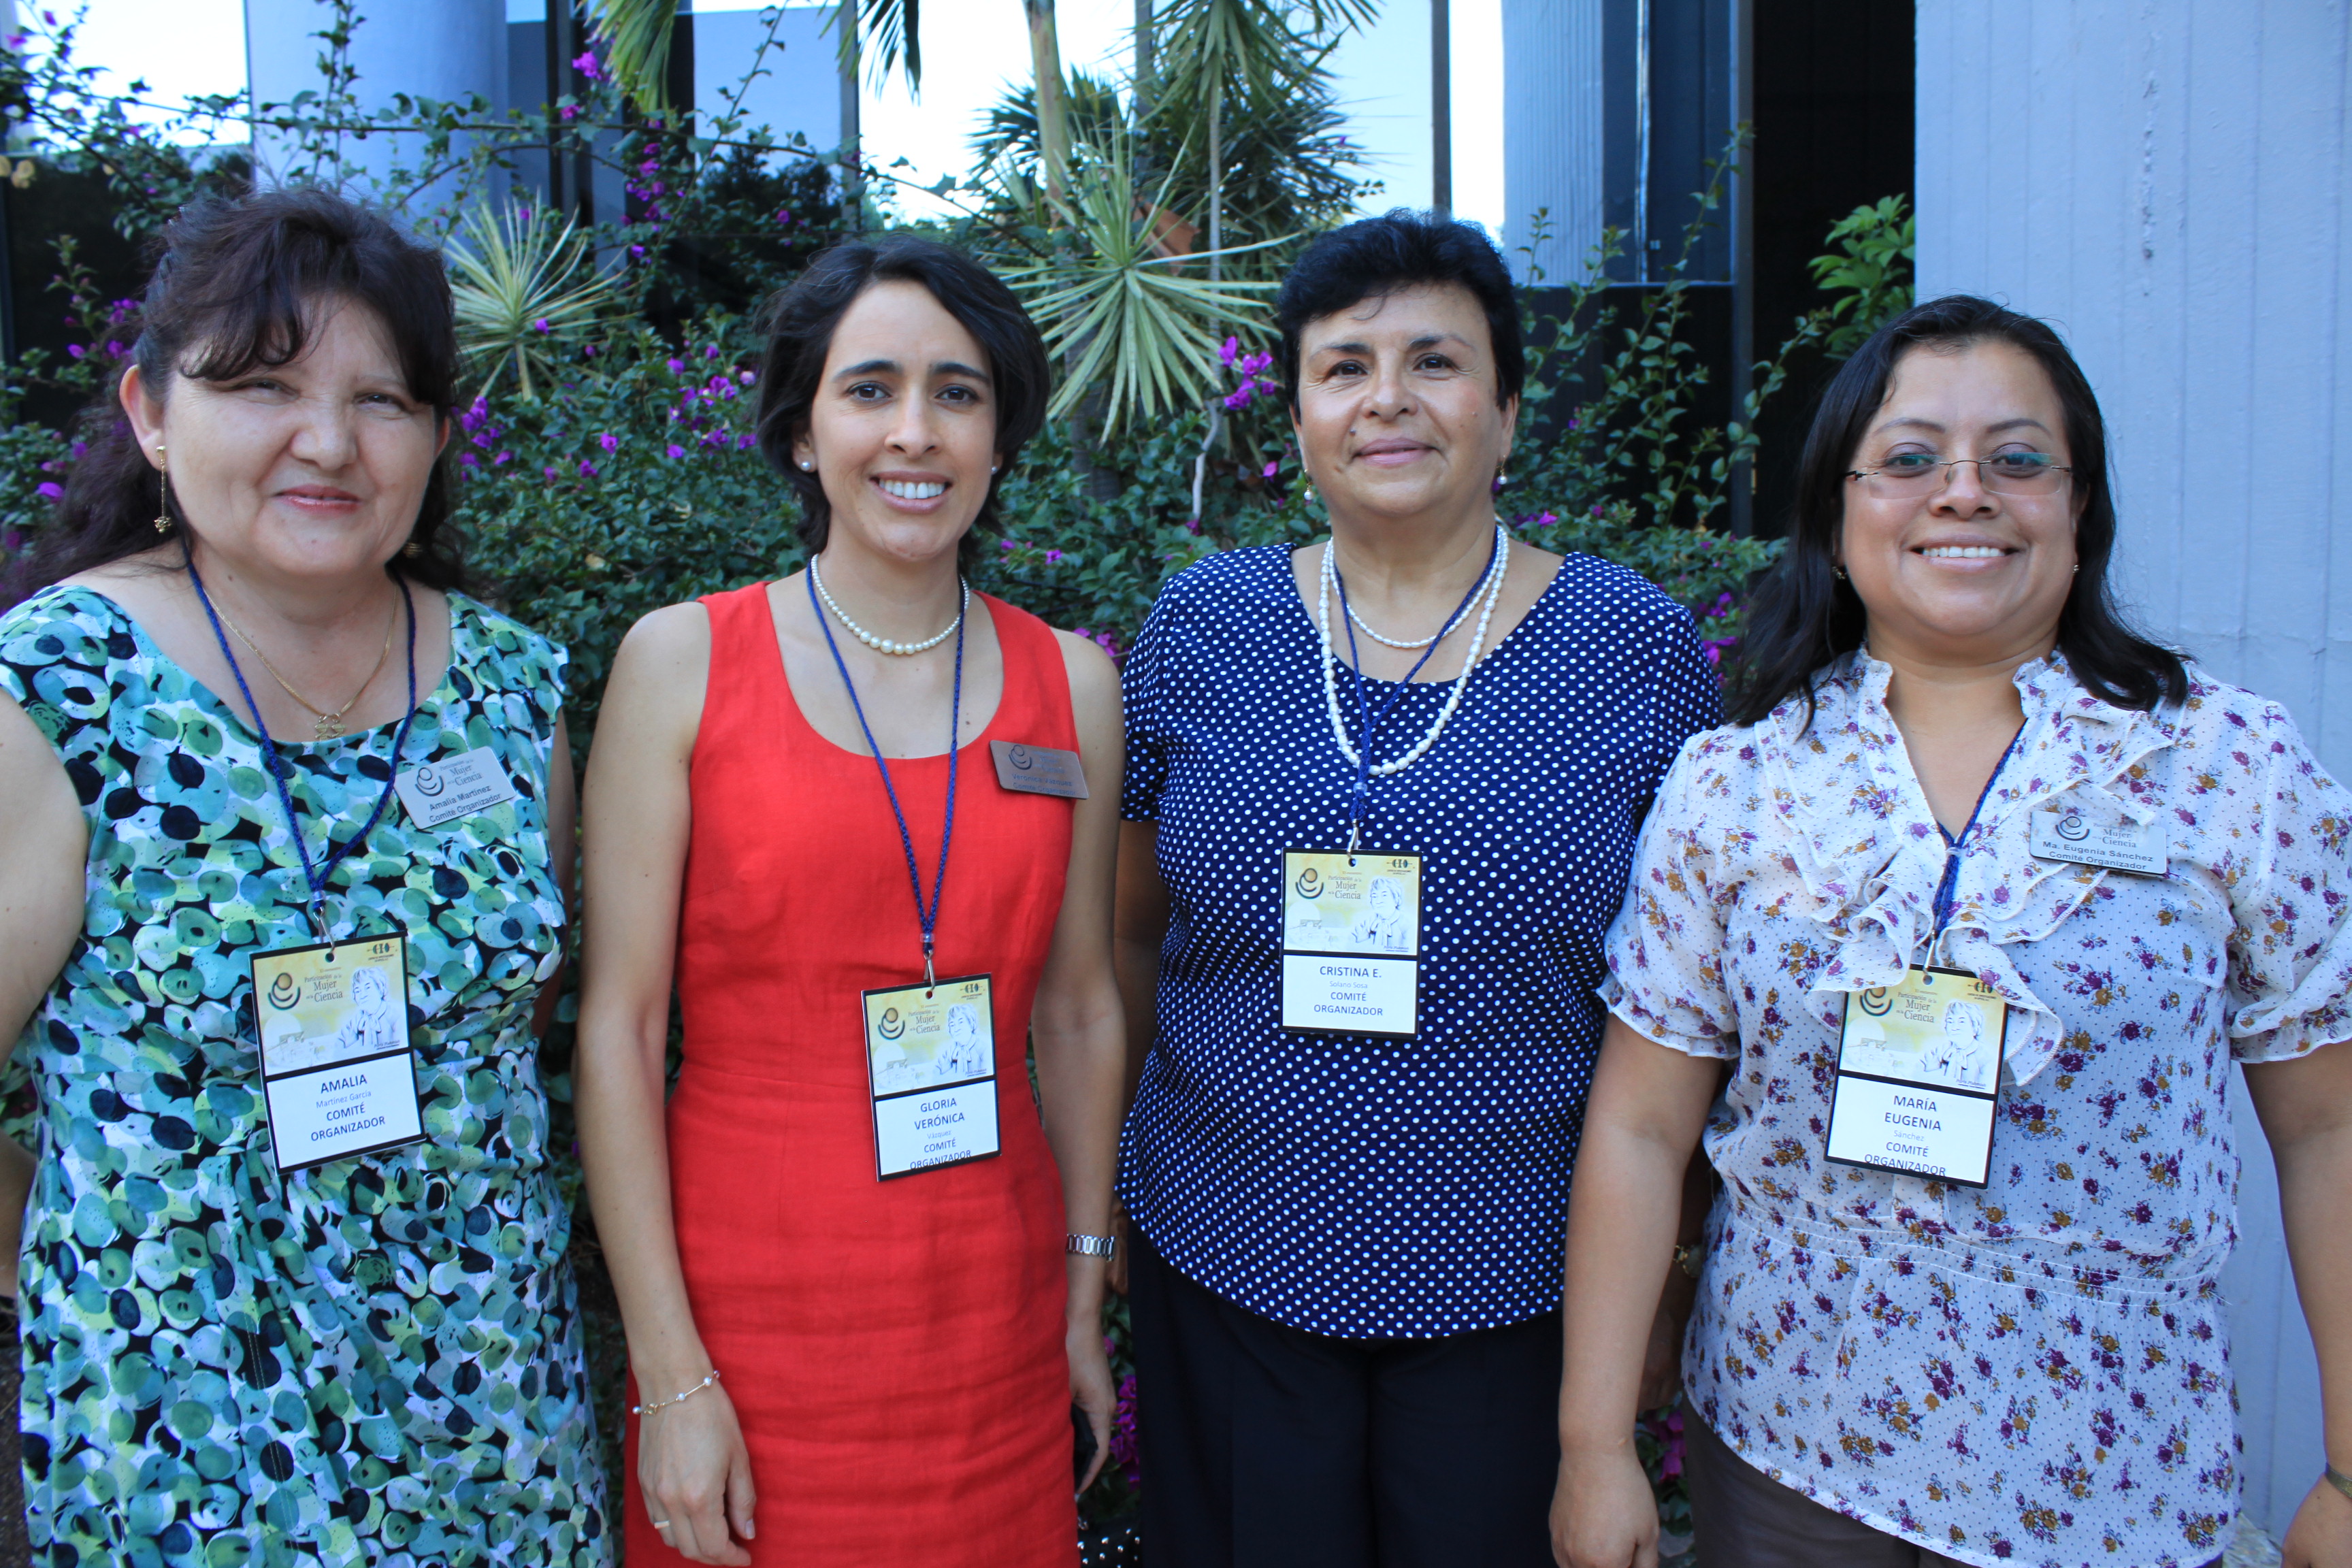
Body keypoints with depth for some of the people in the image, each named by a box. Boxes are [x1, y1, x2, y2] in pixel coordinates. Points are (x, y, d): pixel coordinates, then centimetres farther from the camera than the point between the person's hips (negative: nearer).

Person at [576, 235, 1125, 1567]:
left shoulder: (1071, 682, 3)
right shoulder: (684, 660, -6)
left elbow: (1080, 1011, 9)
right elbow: (617, 1030, -7)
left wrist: (1087, 1290, 9)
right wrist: (669, 1376, -9)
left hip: (994, 1330, 3)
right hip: (749, 1318, -2)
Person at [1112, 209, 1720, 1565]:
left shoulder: (1640, 650, -4)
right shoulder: (1199, 628, 0)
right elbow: (1128, 934, 8)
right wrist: (1097, 1201, 10)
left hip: (1520, 1289, -1)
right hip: (1227, 1266, 1)